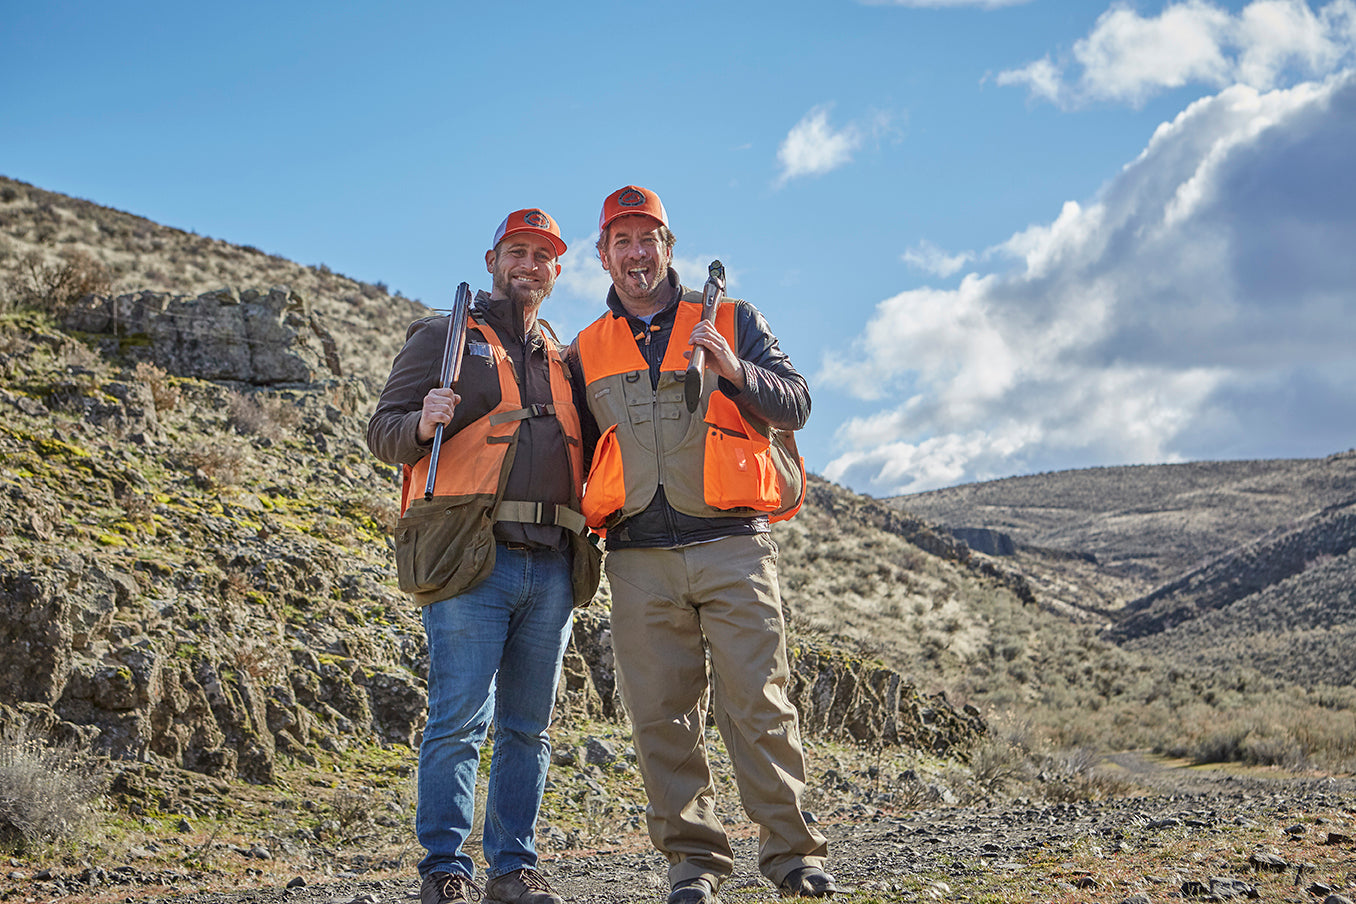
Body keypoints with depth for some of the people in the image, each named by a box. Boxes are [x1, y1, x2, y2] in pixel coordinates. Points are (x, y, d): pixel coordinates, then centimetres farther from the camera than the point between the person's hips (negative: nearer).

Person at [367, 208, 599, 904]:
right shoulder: (444, 338, 8)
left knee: (527, 727, 8)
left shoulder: (561, 359, 24)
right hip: (473, 559, -5)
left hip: (552, 565, 5)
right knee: (459, 722, -7)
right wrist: (423, 424, -20)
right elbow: (382, 432, 1)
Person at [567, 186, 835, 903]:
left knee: (757, 701, -7)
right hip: (639, 556, 2)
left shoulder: (732, 321, 11)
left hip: (731, 544, -2)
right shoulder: (586, 351, 18)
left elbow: (795, 406, 3)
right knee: (661, 715, 1)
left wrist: (735, 371, -14)